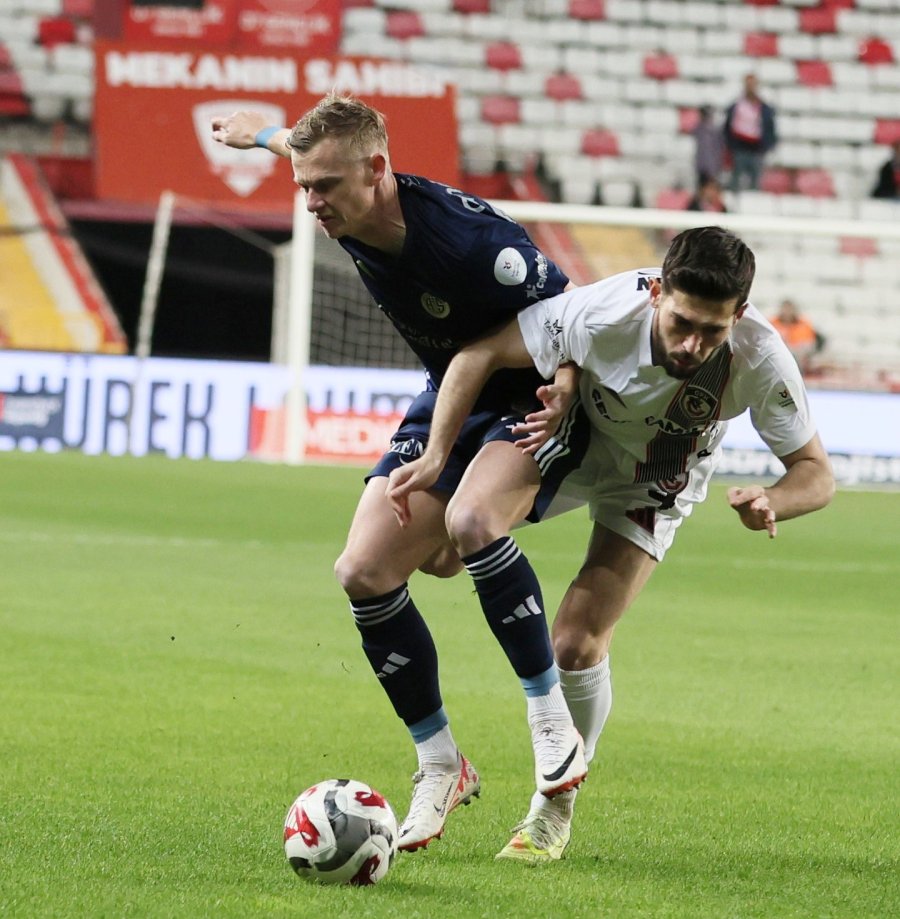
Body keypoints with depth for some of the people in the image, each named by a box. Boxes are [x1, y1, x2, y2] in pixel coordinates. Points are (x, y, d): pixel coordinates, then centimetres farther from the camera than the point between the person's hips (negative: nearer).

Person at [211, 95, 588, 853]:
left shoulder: (471, 239, -34)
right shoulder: (349, 219, -12)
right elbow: (330, 145, 14)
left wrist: (564, 390, -35)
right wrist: (268, 133, 32)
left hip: (530, 401, -8)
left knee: (471, 521, -37)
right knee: (363, 573, -6)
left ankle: (552, 719, -20)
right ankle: (440, 767, 8)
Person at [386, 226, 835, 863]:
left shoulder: (760, 359, -35)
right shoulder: (602, 315, -39)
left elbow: (817, 473, -25)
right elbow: (480, 354, -26)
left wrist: (772, 501, -47)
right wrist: (436, 455, -35)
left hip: (653, 490, -1)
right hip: (570, 444, 1)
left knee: (577, 645, -13)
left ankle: (555, 809, 10)